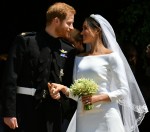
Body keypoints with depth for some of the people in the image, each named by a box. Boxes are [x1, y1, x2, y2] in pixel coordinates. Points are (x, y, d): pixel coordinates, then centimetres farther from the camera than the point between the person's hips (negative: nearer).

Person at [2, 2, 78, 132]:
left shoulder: (69, 50, 10)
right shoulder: (25, 41, -2)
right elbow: (11, 78, -6)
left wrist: (71, 116, 5)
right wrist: (9, 112, -12)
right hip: (25, 110, -4)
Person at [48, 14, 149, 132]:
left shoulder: (111, 56, -1)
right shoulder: (79, 58, 14)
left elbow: (123, 91, -5)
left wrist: (97, 98, -16)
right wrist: (64, 89, -5)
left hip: (105, 116, -4)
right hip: (83, 117, 4)